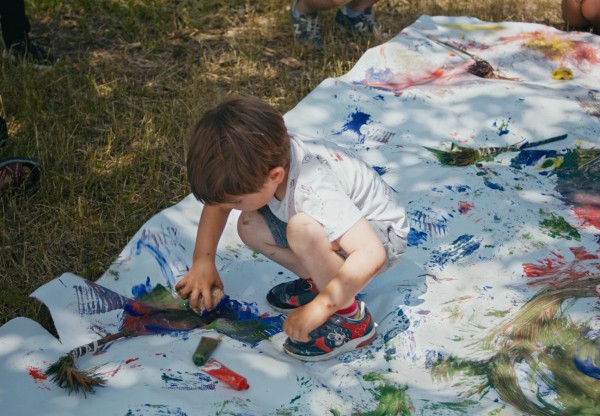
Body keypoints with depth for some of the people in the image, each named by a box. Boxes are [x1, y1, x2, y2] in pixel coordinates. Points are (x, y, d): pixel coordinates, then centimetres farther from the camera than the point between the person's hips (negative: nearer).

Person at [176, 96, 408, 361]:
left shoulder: (316, 192, -39)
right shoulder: (259, 161, -18)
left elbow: (371, 254, -45)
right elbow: (217, 201, 1)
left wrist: (318, 309, -39)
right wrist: (203, 261, -6)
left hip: (382, 236, -8)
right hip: (344, 221, 8)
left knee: (303, 229, -36)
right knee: (250, 226, -7)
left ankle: (352, 320, -17)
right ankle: (322, 282, 7)